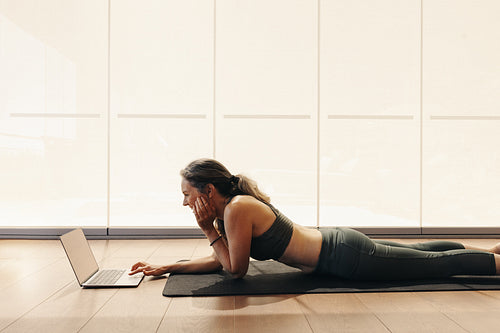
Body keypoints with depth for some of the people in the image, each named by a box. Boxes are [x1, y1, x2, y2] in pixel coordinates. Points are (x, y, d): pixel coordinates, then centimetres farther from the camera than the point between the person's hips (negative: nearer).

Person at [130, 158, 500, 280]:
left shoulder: (236, 209, -25)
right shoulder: (232, 204, 3)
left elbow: (236, 268, -15)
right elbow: (221, 258, 12)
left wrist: (208, 229, -14)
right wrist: (167, 267, 10)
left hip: (348, 257, -8)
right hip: (337, 243, 8)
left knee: (443, 263, 8)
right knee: (420, 252, 26)